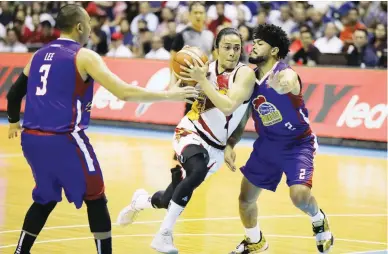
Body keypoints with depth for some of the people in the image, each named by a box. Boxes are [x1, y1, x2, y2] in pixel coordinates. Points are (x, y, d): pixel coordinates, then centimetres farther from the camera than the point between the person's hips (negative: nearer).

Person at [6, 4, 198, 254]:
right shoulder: (84, 56, -5)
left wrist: (14, 122, 44)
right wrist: (168, 95, -3)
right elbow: (125, 93, -12)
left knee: (46, 199, 25)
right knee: (96, 200, 8)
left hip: (31, 138, 7)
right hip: (64, 139, -7)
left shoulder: (39, 55, 14)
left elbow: (15, 92, 24)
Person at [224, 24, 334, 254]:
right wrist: (230, 145, -7)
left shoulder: (286, 73, -23)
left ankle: (319, 220, 9)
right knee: (245, 198, 6)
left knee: (300, 195, -25)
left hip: (297, 143, -6)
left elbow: (288, 84, -51)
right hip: (266, 144, 6)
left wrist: (283, 86, -75)